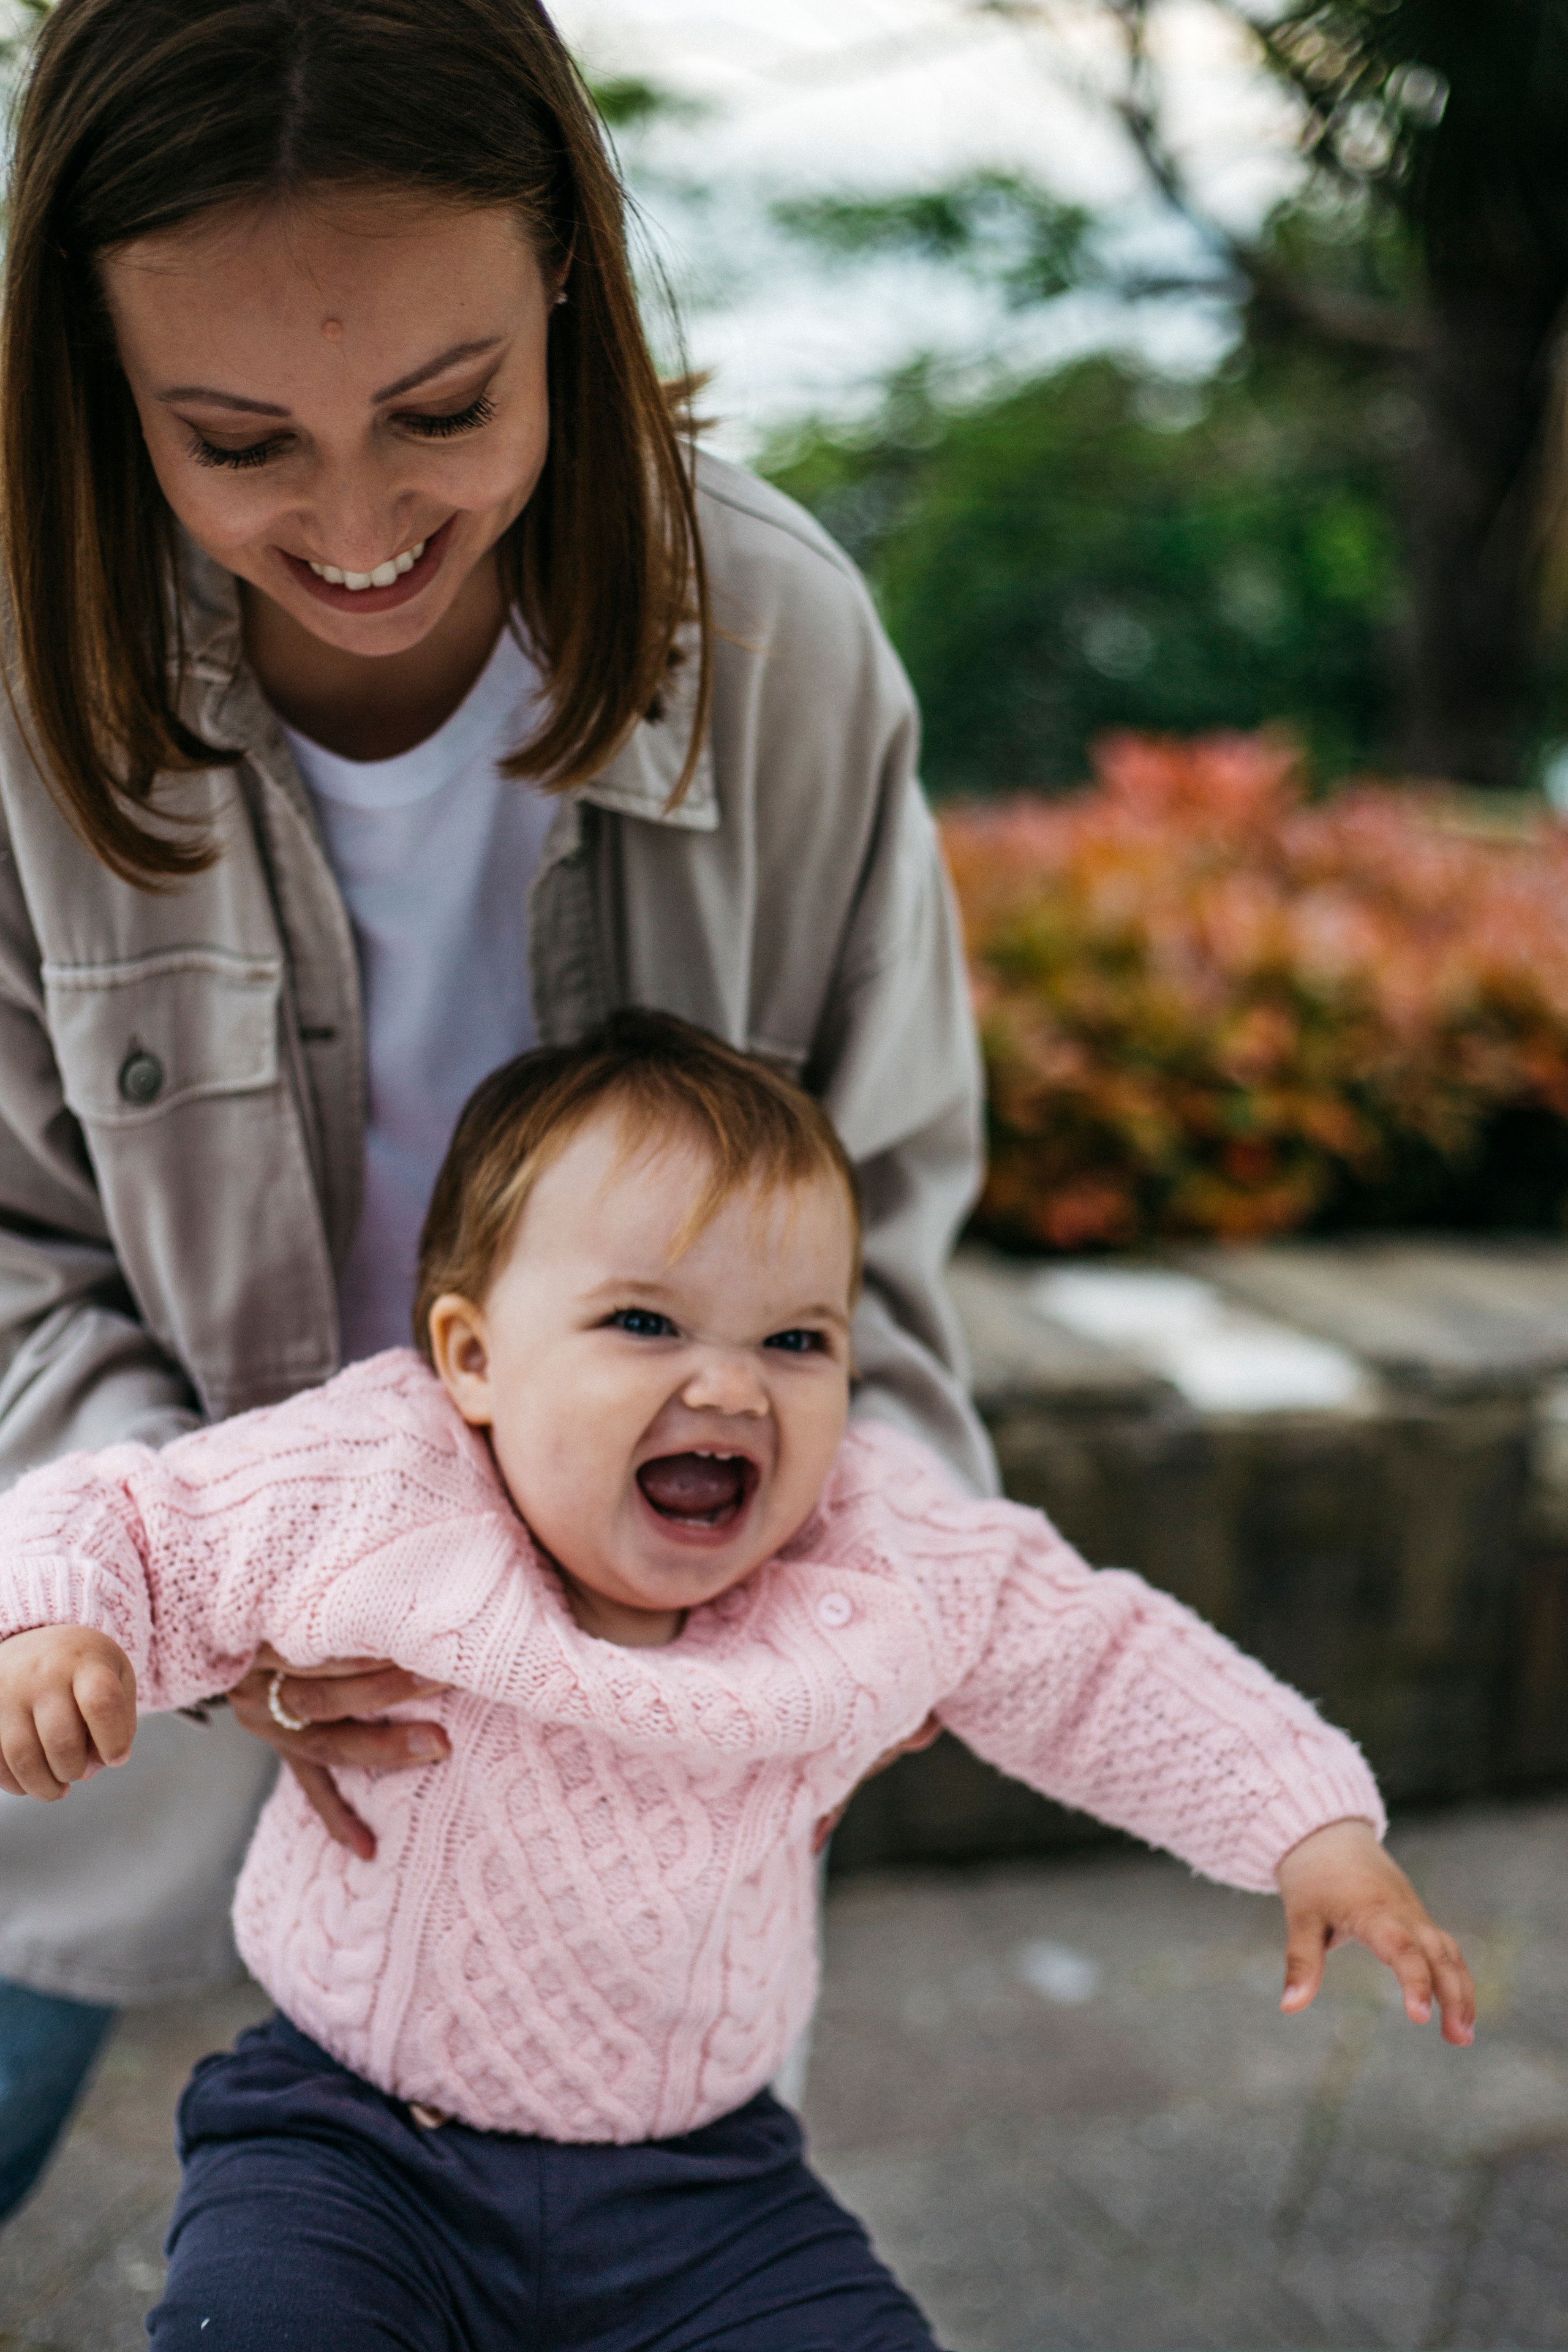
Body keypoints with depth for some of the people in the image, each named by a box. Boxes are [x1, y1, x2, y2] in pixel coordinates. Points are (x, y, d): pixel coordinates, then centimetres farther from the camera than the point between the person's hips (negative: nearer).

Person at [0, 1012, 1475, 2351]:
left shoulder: (891, 1570, -10)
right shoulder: (351, 1501, -16)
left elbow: (1105, 1666, 4)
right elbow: (119, 1525, -4)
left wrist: (1310, 1823, -1)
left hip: (694, 2172, 2)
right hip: (350, 2144, -2)